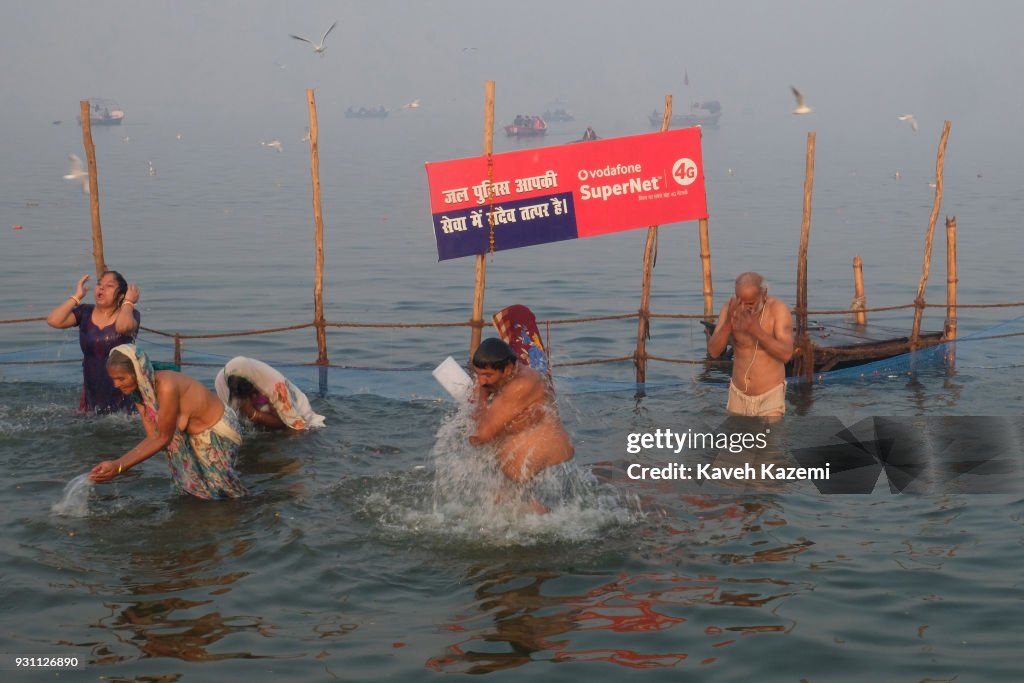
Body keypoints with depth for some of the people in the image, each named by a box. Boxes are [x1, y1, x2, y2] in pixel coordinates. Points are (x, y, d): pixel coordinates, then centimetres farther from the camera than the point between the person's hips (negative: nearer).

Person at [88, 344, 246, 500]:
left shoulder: (165, 387, -35)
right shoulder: (139, 391, -9)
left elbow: (163, 438, -29)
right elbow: (152, 437, -12)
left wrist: (119, 467, -32)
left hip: (219, 433, -7)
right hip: (193, 437, 8)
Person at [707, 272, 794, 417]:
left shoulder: (778, 309, -18)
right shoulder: (731, 308, -8)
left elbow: (786, 354, -26)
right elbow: (713, 351, -12)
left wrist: (756, 330, -37)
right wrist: (728, 322, -28)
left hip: (770, 395, -4)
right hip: (738, 394, 4)